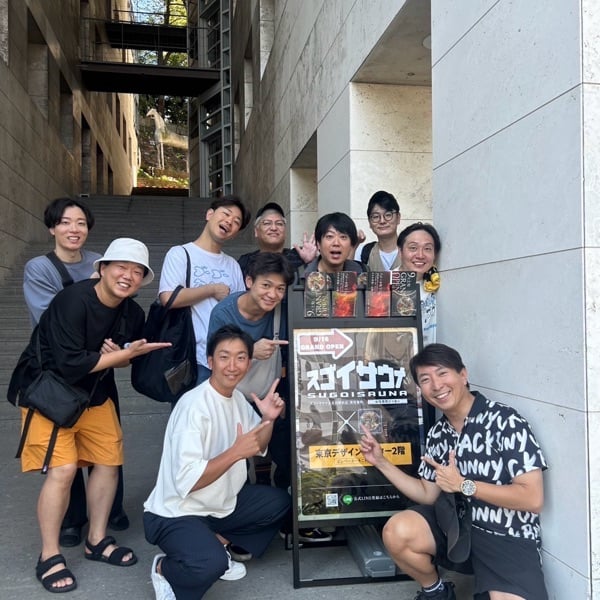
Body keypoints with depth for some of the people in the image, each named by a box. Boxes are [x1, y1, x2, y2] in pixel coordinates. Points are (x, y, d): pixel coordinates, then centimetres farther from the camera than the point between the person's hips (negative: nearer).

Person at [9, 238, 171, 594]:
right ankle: (49, 558, 5)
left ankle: (97, 541, 22)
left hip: (94, 393, 7)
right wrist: (126, 353, -26)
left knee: (109, 461, 4)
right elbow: (70, 364, -31)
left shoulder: (133, 313, -6)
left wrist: (118, 354, -17)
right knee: (63, 469, -14)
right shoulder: (73, 300, -27)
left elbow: (126, 360, 8)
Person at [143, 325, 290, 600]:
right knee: (211, 564, -32)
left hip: (220, 503, 8)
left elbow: (258, 448, 13)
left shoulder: (237, 397, 1)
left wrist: (268, 419, -5)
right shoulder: (194, 406, -25)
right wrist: (236, 452, -29)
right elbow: (186, 481, -29)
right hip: (175, 514, -8)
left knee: (279, 501, 6)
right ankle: (164, 569, 1)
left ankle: (216, 542, 12)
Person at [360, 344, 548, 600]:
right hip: (457, 523, 5)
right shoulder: (437, 434, 5)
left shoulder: (505, 421, -16)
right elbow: (428, 495, 9)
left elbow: (532, 498, -18)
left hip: (508, 538, -5)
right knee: (396, 532, -18)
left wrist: (463, 485, -18)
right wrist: (381, 462, 1)